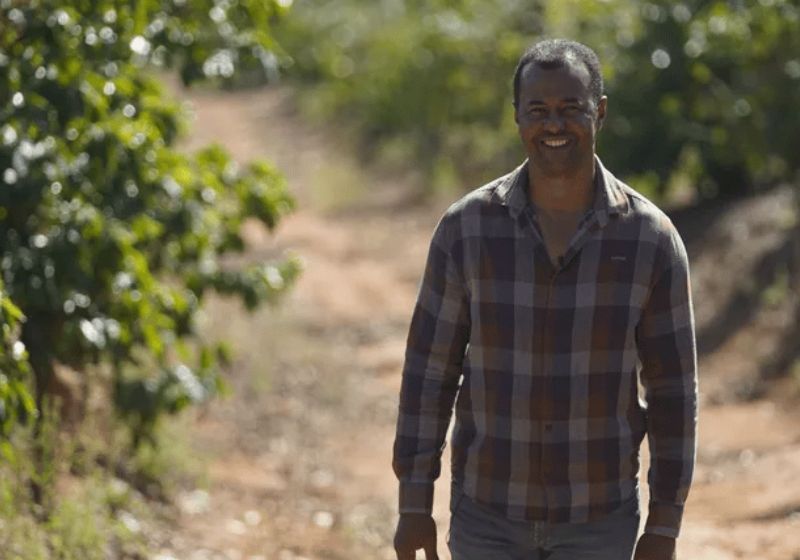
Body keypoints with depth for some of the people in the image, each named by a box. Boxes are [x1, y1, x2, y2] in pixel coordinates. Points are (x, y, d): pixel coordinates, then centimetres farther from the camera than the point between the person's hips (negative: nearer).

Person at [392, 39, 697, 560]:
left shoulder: (651, 238, -9)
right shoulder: (466, 228, -8)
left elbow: (673, 392, -4)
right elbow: (429, 369, -2)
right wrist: (414, 505, -3)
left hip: (598, 517, 0)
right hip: (489, 512, 0)